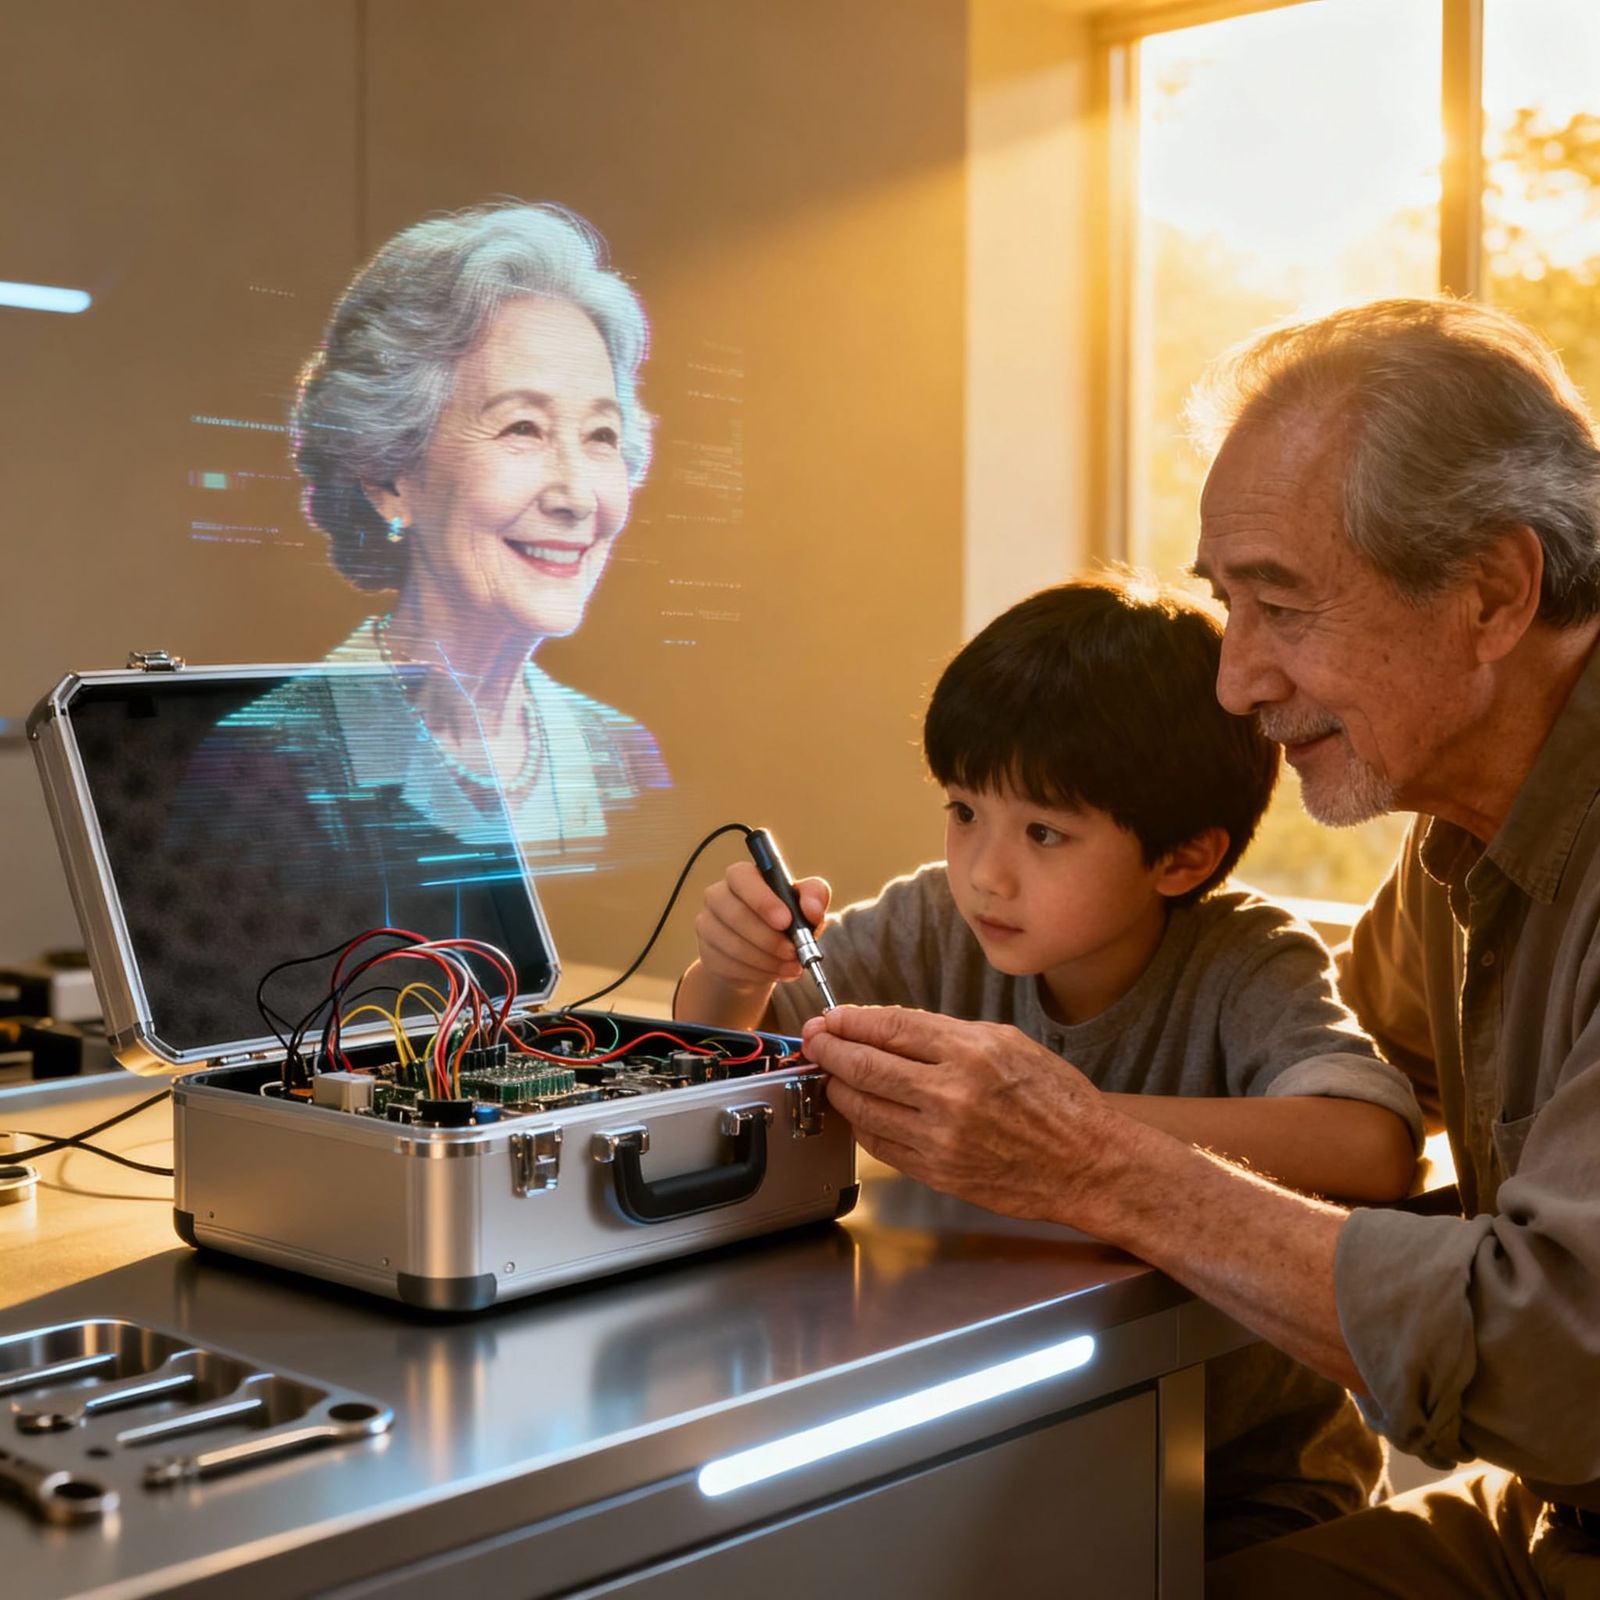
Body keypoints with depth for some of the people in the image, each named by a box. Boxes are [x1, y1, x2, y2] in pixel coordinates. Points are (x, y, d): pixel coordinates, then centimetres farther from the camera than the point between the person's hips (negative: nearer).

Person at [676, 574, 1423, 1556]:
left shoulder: (1244, 967, -20)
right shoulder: (938, 928, -10)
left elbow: (1373, 1147, -40)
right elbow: (716, 1051, 1)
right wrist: (737, 971, -23)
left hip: (1243, 1477, -3)